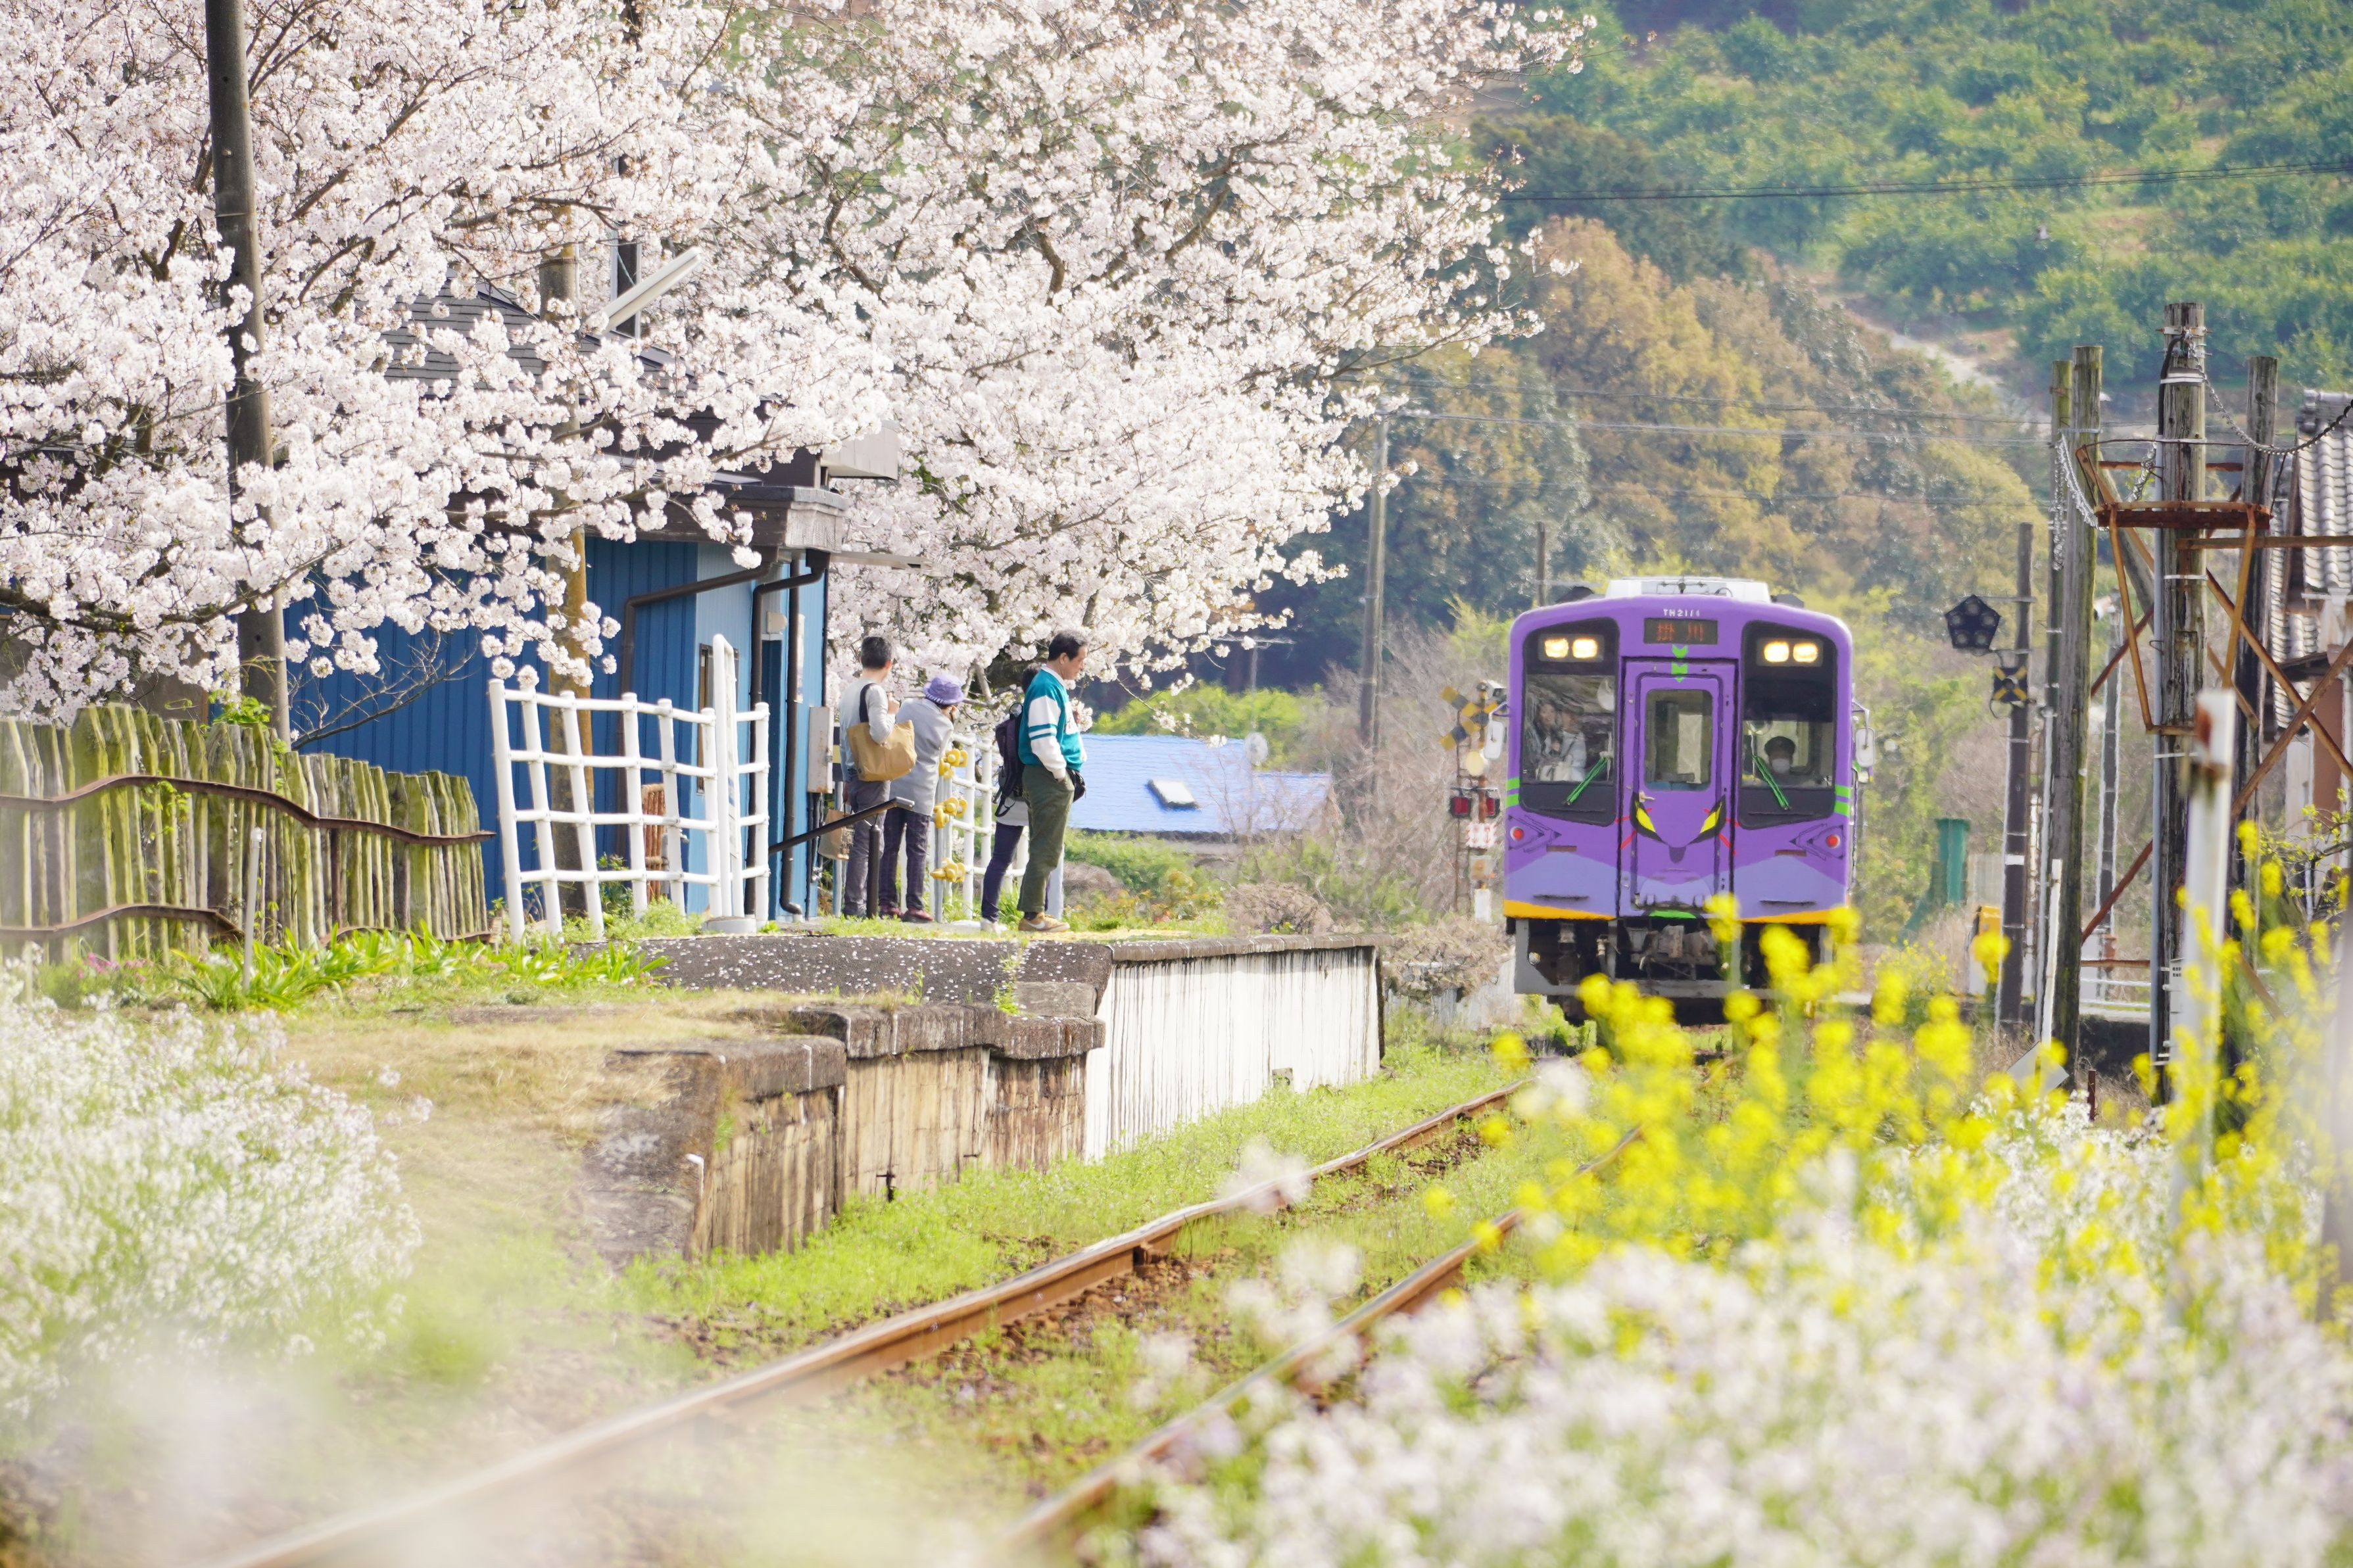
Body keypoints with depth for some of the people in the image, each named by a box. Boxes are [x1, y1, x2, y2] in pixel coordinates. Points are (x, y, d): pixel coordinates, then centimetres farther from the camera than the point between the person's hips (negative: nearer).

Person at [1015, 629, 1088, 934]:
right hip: (1050, 779, -11)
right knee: (1046, 851, -9)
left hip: (1056, 780, 11)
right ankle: (1033, 916, -8)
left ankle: (1035, 912, 17)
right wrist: (1062, 773, -15)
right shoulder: (1046, 688, -15)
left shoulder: (1056, 686, 18)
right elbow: (1043, 740, -21)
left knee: (1046, 851, 13)